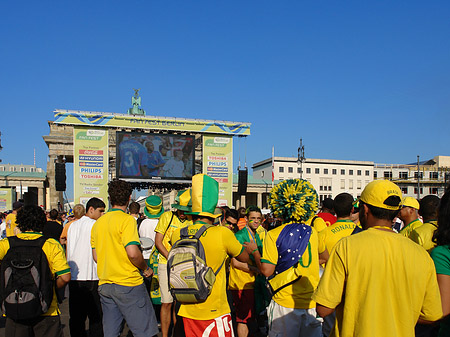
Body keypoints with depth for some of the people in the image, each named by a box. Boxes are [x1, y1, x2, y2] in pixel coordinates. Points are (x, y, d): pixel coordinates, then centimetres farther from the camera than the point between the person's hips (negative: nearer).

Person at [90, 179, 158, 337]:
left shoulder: (98, 223, 10)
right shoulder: (126, 219, -12)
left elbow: (96, 257, 13)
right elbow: (133, 253, -21)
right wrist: (146, 268, -5)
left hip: (104, 285, 8)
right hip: (128, 283, -7)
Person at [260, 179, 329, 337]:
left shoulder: (273, 235, -12)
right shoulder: (313, 232, 2)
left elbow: (267, 270, -13)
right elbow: (325, 257, 19)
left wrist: (255, 253, 2)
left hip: (285, 303, -3)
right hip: (312, 303, 4)